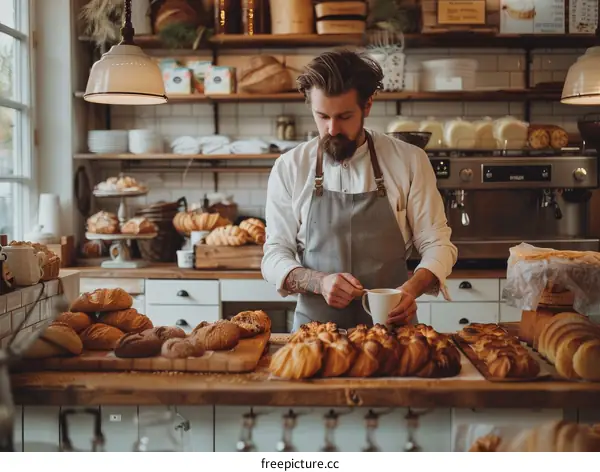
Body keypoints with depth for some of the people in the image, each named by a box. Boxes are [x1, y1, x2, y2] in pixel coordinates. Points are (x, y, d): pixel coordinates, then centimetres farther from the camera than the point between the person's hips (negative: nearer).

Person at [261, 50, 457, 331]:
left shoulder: (410, 161, 0)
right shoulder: (288, 168, 1)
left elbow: (437, 245, 4)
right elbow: (274, 257, 3)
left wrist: (412, 288, -16)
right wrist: (319, 283, -16)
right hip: (315, 326, 0)